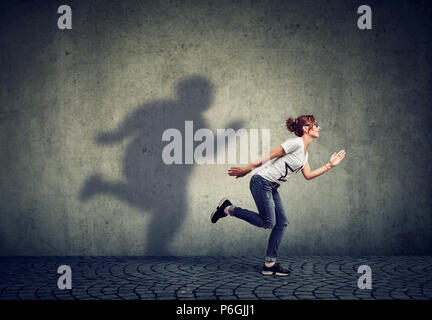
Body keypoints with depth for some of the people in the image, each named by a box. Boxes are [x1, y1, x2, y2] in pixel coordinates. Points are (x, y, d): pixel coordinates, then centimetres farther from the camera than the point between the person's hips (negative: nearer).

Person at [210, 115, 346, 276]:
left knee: (281, 222, 4)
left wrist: (330, 165, 13)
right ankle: (228, 209, 3)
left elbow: (308, 175, 16)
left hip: (272, 188, 10)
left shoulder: (304, 152, 16)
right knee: (268, 223, -9)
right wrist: (246, 169, -12)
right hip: (262, 182, -10)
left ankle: (270, 264, 9)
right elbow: (269, 155, -14)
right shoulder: (296, 143, -14)